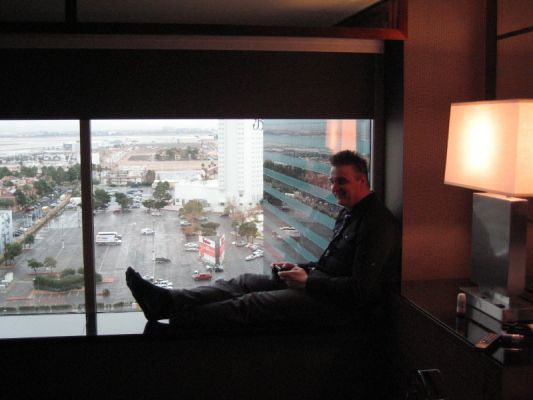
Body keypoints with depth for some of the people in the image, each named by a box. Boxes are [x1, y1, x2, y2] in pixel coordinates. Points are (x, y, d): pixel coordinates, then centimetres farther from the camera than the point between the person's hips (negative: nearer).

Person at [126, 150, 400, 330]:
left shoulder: (377, 223, -15)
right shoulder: (348, 213, 18)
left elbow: (362, 288, -22)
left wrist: (308, 282, -20)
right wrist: (301, 269, 8)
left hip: (343, 304, -9)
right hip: (320, 285, 9)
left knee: (252, 304, -20)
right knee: (246, 282, -5)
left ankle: (175, 320, -22)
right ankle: (166, 301, -16)